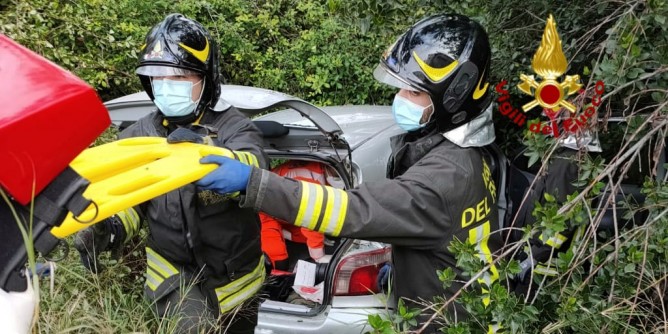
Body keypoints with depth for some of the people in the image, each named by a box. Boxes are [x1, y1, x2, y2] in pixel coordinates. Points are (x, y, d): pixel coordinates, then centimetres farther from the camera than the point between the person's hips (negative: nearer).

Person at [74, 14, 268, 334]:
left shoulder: (233, 126, -16)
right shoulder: (140, 134, -4)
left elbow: (254, 170, -36)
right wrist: (106, 227, -17)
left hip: (234, 277, 0)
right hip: (174, 271, 1)